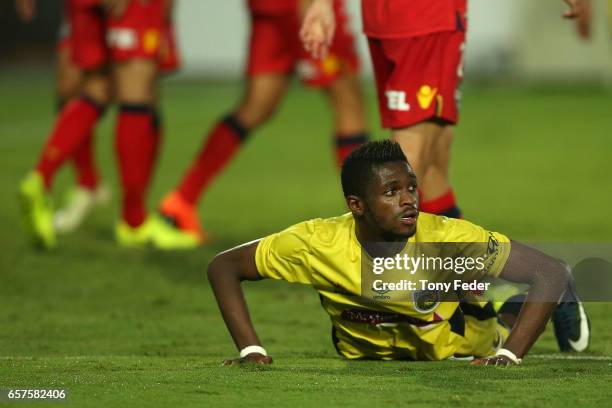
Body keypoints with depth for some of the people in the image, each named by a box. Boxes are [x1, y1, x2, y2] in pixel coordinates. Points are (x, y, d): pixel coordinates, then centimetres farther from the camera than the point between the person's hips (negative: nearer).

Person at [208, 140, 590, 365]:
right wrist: (251, 349, -31)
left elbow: (552, 274, -36)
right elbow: (224, 267, -23)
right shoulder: (318, 244, -35)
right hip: (363, 356, 2)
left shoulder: (450, 239, -39)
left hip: (462, 354, -2)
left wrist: (509, 355, -42)